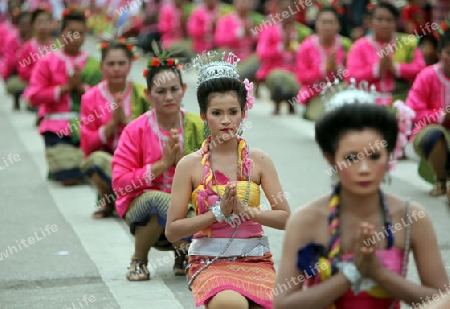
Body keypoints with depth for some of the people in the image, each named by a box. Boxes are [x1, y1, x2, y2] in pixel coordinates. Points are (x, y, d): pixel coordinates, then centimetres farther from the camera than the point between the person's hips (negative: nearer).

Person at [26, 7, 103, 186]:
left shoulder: (92, 64, 6)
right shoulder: (47, 62, 2)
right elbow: (34, 97, -4)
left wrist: (81, 87, -11)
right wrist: (64, 88, -9)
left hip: (87, 126, 2)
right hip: (58, 126, -2)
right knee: (70, 178, -14)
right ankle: (55, 169, 19)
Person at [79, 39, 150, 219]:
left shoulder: (143, 95, -1)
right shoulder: (91, 98, -1)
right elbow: (87, 146, -4)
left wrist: (126, 120, -17)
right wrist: (112, 122, -16)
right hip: (106, 160, 1)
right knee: (96, 159, -35)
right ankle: (107, 201, -7)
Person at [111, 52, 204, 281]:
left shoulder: (197, 126, -1)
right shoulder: (135, 131, -8)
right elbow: (120, 183, -14)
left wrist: (182, 161, -18)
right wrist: (162, 164, -20)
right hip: (141, 209, -3)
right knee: (159, 200, -37)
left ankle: (182, 250, 8)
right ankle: (139, 259, -9)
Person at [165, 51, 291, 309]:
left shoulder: (259, 160, 4)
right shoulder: (190, 165, 0)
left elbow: (285, 218, 2)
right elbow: (172, 231, -2)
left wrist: (244, 210, -15)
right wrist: (219, 212, -12)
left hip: (255, 259, 3)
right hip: (209, 261, -2)